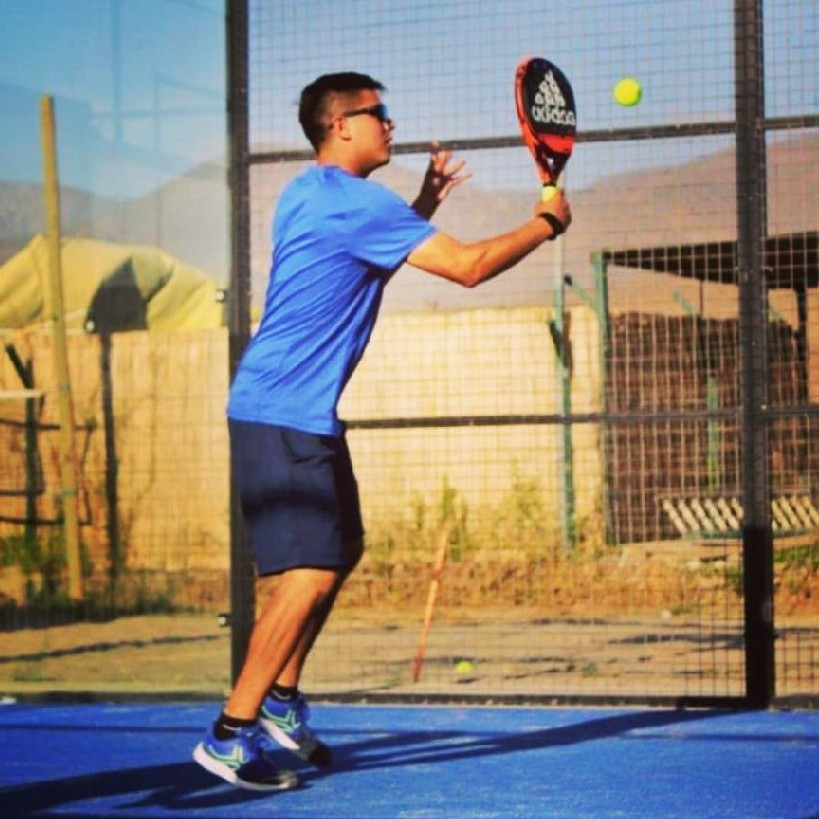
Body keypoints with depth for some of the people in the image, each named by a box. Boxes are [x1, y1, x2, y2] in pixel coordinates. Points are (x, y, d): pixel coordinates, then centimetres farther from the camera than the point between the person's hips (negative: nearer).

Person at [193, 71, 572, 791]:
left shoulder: (314, 195, 17)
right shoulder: (352, 200, -15)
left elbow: (371, 262, 33)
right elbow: (468, 266, -15)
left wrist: (424, 204, 24)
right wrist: (547, 221, 0)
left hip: (304, 415, 11)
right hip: (283, 414, -11)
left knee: (341, 550, 19)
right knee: (310, 572, -15)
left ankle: (281, 701, 25)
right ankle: (231, 733, -13)